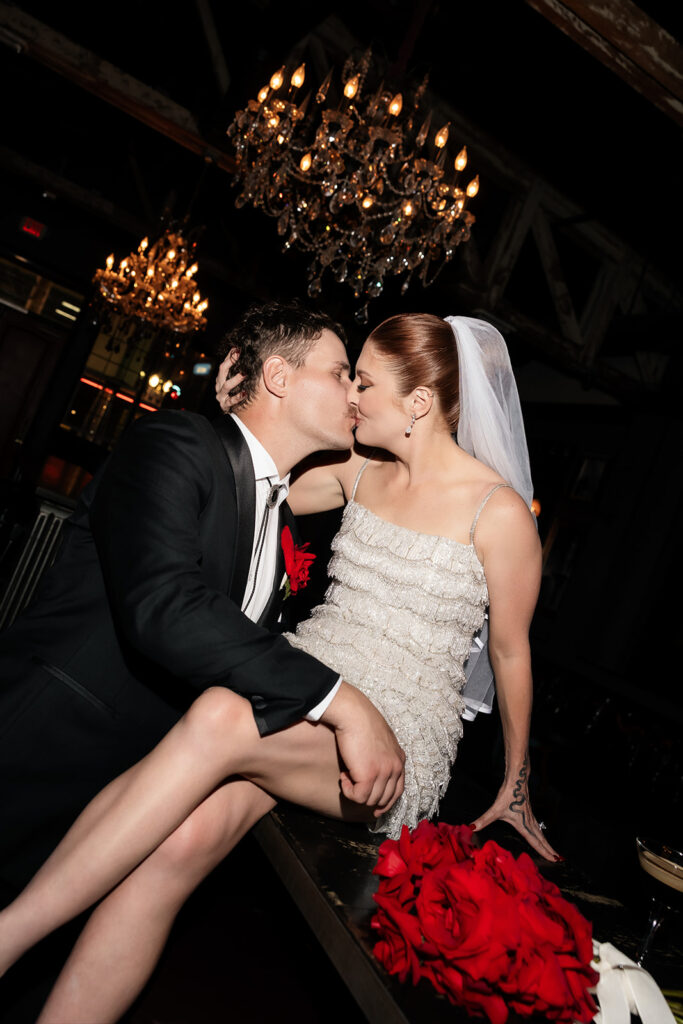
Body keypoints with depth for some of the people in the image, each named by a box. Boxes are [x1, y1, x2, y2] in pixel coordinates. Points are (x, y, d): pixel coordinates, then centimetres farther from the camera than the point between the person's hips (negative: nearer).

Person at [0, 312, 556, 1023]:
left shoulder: (499, 512, -7)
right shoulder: (361, 473, 9)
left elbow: (511, 650, 2)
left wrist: (516, 786, 11)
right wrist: (241, 409, 9)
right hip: (299, 690, 5)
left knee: (220, 718, -33)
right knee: (184, 836, -27)